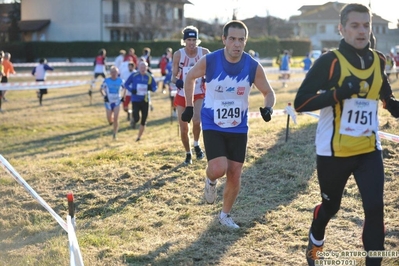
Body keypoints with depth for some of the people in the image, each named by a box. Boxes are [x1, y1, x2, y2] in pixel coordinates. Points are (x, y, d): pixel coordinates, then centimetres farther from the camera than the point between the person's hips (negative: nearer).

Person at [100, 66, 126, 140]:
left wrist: (122, 97, 3)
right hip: (108, 102, 0)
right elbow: (101, 89, 5)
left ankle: (114, 134, 3)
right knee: (109, 119, 3)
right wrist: (104, 96, -10)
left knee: (116, 119, -9)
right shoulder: (106, 81, -7)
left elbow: (124, 89, 15)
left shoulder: (120, 81, -3)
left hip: (117, 102, 0)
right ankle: (112, 120, 41)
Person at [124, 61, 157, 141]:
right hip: (135, 100, -2)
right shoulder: (134, 76, -3)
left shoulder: (150, 77, 0)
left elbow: (155, 87, 8)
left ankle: (139, 137, 25)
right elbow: (126, 84, 5)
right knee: (136, 118, -16)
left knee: (143, 121, 6)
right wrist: (131, 90, -14)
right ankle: (133, 121, 23)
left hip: (145, 101, 2)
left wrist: (151, 88, -16)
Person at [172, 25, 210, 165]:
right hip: (182, 94, 1)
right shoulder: (178, 54, -7)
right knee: (183, 129, 6)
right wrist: (177, 81, -26)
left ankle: (196, 145, 4)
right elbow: (173, 76, -3)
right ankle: (188, 154, 30)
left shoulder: (204, 53, -7)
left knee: (197, 120, -26)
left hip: (199, 93, -1)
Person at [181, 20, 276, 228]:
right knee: (218, 169, -21)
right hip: (212, 126, -2)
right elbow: (190, 77, 4)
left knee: (234, 175, 6)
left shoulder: (253, 67, -13)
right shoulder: (209, 61, -16)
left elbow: (269, 93, 0)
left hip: (238, 128, 2)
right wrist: (189, 106, 5)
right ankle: (211, 181, 18)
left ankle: (225, 215, 29)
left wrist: (268, 108, -23)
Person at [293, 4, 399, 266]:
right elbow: (300, 102, -20)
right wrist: (339, 93, -31)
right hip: (334, 151, -3)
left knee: (375, 208, -7)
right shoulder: (330, 61, -14)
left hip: (369, 149, 4)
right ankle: (315, 243, 46)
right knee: (330, 205, 15)